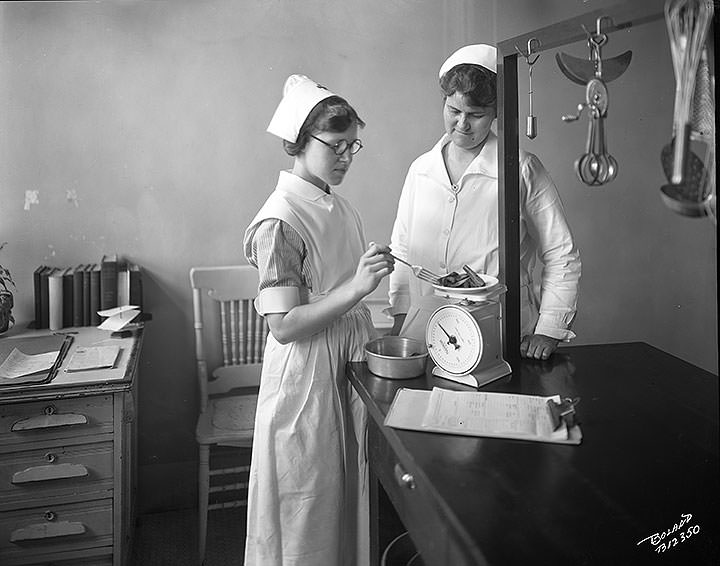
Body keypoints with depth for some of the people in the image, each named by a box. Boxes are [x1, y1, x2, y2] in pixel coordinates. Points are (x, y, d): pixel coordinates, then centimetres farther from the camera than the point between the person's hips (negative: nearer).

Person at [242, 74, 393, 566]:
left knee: (348, 491, 20)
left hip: (348, 369, 8)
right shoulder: (281, 221, -18)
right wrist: (357, 288, -28)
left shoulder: (338, 207, 7)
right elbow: (284, 325, -21)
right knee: (310, 503, 9)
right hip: (306, 379, -8)